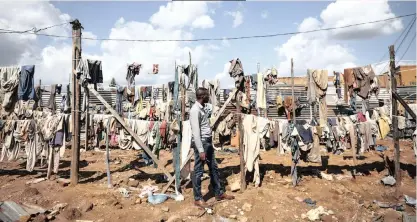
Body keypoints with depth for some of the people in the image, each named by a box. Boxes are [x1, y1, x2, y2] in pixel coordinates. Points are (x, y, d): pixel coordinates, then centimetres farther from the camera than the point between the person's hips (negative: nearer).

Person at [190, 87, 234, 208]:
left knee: (214, 168, 16)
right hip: (201, 143, -10)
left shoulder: (202, 108, 14)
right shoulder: (195, 110, -17)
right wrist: (200, 150, -23)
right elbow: (196, 132, -21)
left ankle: (219, 193, 28)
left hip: (208, 142, 10)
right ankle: (198, 199, 11)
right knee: (198, 171, 0)